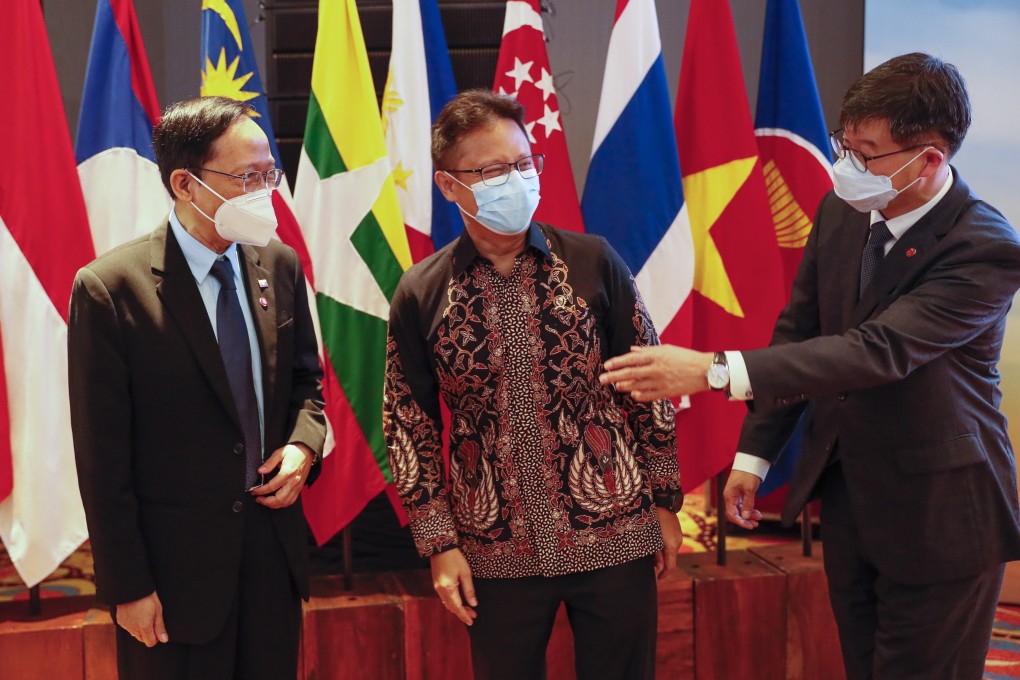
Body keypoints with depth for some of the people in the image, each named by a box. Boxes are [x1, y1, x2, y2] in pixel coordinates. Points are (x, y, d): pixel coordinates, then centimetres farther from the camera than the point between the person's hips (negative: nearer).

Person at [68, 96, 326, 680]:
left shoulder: (281, 266, 1)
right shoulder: (109, 289, -15)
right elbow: (102, 456, -12)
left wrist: (303, 443, -6)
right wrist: (128, 588, -11)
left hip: (276, 541, 5)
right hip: (176, 562, -5)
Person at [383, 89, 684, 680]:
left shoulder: (592, 263, -3)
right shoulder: (421, 295, -2)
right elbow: (410, 425, 3)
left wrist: (664, 503, 5)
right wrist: (440, 544, 1)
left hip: (615, 539, 0)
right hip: (496, 554, 0)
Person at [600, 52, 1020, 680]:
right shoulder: (840, 211, -2)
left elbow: (878, 349, -34)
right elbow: (798, 330, 7)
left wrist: (713, 371, -40)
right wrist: (754, 455, 5)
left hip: (936, 512, -6)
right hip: (843, 491, 6)